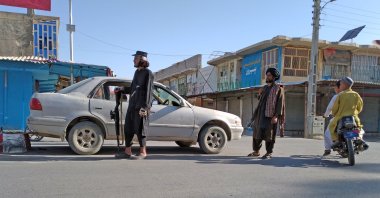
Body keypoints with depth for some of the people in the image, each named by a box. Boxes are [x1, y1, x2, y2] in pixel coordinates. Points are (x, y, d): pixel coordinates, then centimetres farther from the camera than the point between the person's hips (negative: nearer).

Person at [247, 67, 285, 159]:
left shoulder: (278, 89, -3)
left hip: (270, 115, -7)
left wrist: (276, 116, -19)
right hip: (260, 114, 7)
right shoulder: (265, 88, 18)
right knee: (257, 132, 9)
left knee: (268, 134, -2)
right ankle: (256, 151, 20)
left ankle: (269, 153, 9)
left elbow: (280, 103, -10)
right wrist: (259, 95, 2)